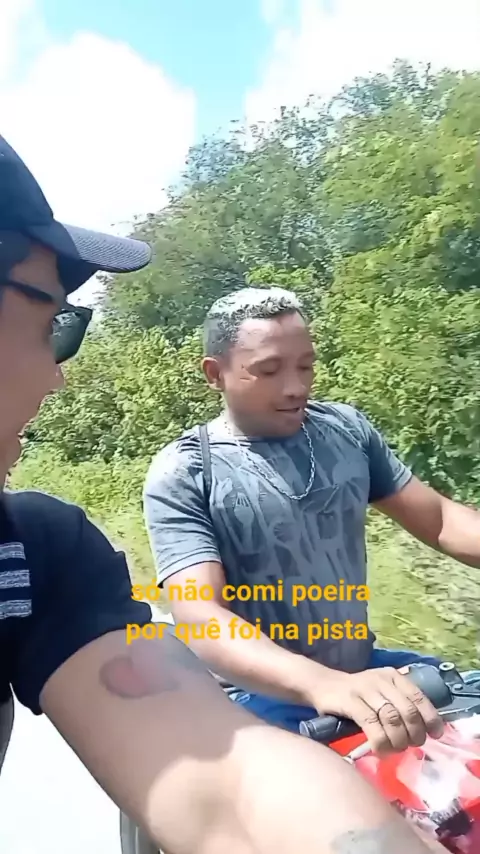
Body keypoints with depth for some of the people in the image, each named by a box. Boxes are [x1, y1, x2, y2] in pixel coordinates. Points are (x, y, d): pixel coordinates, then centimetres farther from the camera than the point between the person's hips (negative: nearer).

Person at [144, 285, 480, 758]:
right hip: (268, 702, -4)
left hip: (367, 671, 5)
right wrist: (322, 683, -41)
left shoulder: (346, 427, 0)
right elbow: (200, 618, -25)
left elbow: (438, 519, 4)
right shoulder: (181, 476, -14)